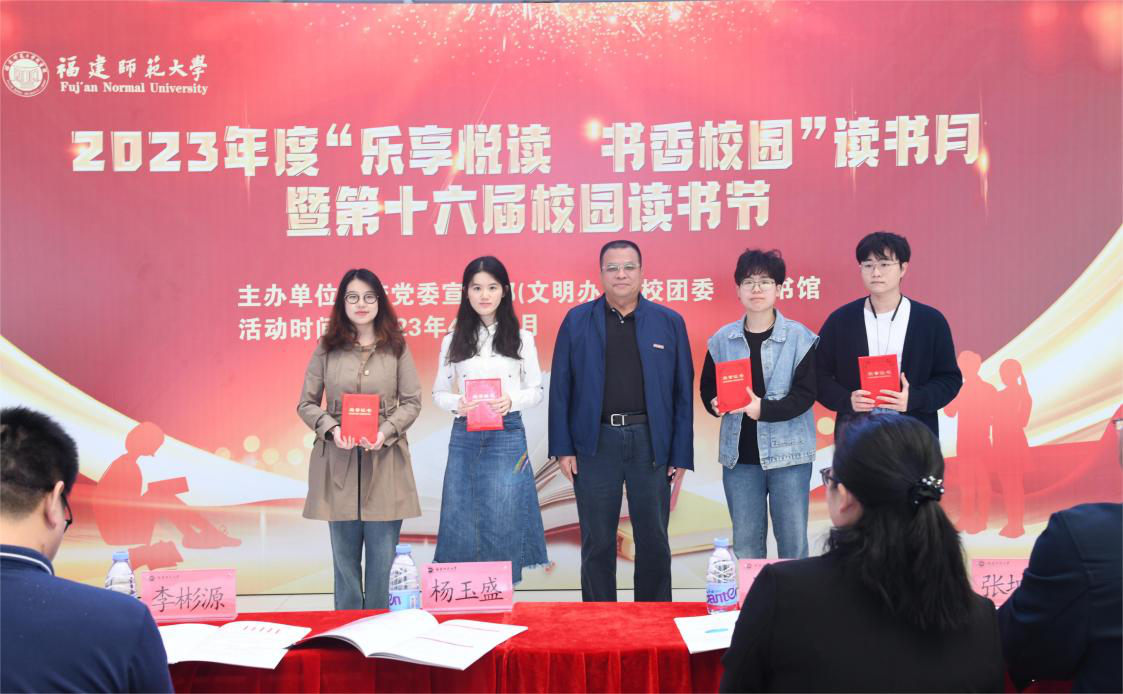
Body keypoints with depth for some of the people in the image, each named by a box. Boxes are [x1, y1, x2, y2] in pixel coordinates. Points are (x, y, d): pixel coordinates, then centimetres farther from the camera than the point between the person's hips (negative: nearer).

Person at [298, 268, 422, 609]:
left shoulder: (396, 347, 4)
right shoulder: (327, 348, 5)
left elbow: (412, 402, 3)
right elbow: (306, 404, 6)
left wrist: (386, 431, -13)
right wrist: (331, 428, -12)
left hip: (385, 462, 0)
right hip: (338, 462, 1)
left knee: (383, 555, 3)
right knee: (345, 555, 8)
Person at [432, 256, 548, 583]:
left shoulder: (521, 338, 5)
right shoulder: (453, 341, 8)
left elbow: (536, 390, 6)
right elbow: (438, 393, 9)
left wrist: (511, 400, -14)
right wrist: (458, 404, -12)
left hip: (507, 435, -1)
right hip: (464, 436, 2)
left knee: (503, 521, -1)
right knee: (462, 521, 4)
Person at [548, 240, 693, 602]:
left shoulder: (669, 322, 4)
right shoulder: (577, 321, 4)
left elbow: (683, 392, 3)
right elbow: (561, 388, 3)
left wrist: (680, 455, -1)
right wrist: (563, 448, -3)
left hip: (650, 442, 1)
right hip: (595, 443, 0)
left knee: (654, 542, 9)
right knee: (597, 543, 9)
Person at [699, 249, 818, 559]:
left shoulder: (800, 337, -4)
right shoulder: (722, 339, 5)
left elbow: (806, 393, -10)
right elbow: (708, 386, 11)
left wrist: (764, 409, -23)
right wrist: (715, 403, -11)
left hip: (788, 451, -3)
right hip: (738, 453, 3)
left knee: (793, 539, 3)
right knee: (745, 541, 11)